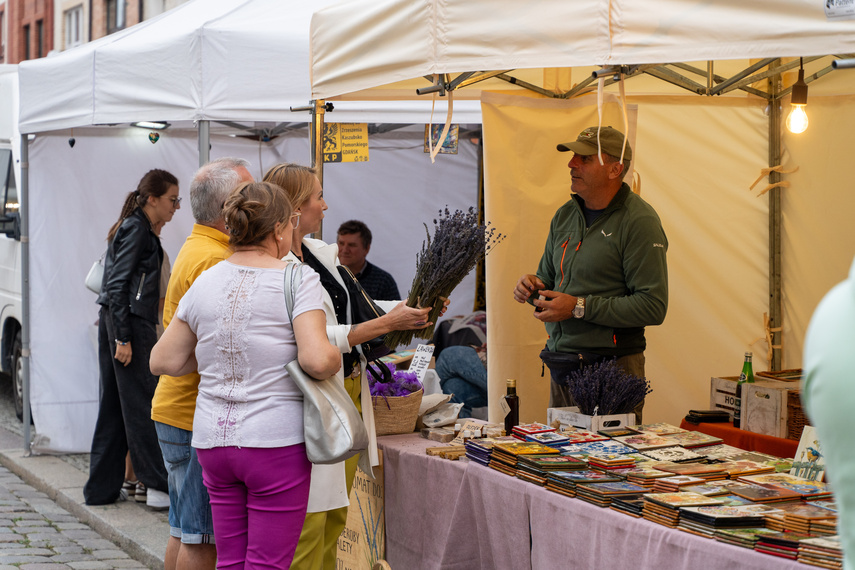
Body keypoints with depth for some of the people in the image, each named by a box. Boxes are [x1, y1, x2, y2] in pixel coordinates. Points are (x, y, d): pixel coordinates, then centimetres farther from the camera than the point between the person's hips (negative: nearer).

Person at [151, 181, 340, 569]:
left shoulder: (204, 283, 7)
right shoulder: (298, 279, -8)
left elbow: (163, 361, 9)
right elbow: (316, 360, -20)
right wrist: (336, 359, 1)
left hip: (213, 441, 5)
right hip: (275, 441, -5)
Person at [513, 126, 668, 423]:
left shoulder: (639, 222, -11)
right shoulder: (566, 214, 12)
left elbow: (653, 307, -18)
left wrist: (579, 307, -19)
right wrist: (534, 288, -1)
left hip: (611, 368, -7)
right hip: (561, 366, 7)